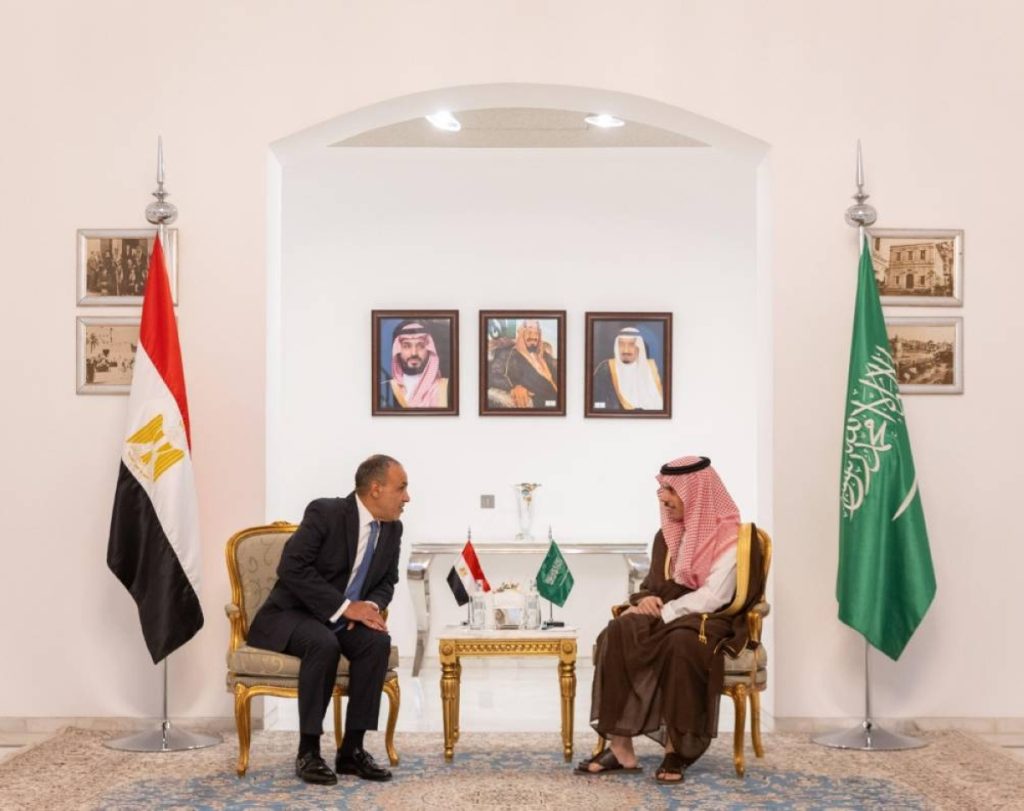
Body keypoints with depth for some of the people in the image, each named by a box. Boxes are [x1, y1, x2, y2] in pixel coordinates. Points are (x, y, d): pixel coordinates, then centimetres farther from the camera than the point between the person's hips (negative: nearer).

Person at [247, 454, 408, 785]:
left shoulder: (392, 529, 2)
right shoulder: (325, 512, -18)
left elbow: (387, 582, 12)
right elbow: (291, 567, -25)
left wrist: (371, 606, -12)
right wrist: (345, 606, -27)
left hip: (344, 619, 6)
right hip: (293, 614, -6)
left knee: (378, 641, -25)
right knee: (324, 644, -36)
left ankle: (352, 748, -16)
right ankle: (308, 752, -23)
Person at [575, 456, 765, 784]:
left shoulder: (730, 538, -7)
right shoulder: (667, 535, 15)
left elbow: (712, 598, -16)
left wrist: (663, 611, -17)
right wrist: (645, 600, -5)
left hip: (709, 624, -6)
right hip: (665, 619, 6)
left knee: (680, 643, -41)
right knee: (617, 633, -27)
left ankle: (676, 748, -30)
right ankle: (620, 745, -32)